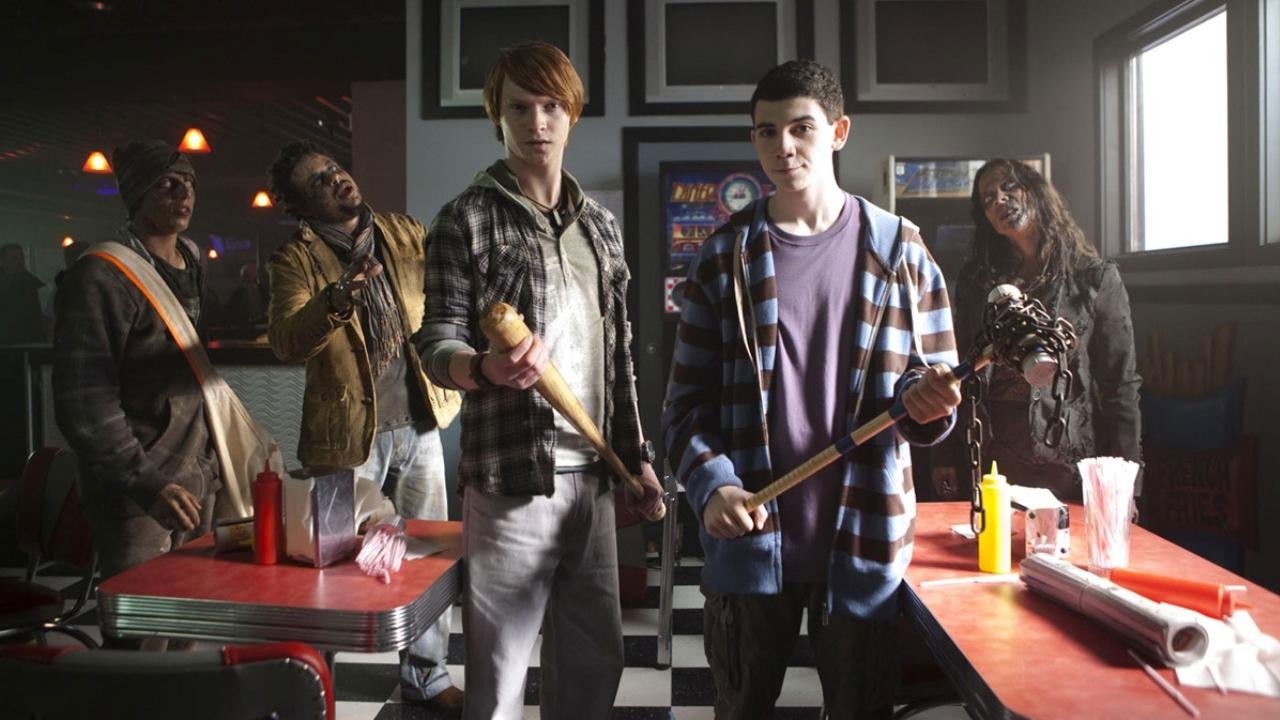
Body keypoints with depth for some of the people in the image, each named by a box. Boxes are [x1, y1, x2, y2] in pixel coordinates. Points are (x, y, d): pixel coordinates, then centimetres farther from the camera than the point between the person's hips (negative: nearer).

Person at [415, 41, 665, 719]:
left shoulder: (600, 224, 13)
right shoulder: (467, 219, -4)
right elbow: (437, 342, -8)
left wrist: (636, 455, 14)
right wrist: (486, 368, -30)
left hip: (592, 475, 6)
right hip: (511, 477, -5)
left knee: (595, 657, 14)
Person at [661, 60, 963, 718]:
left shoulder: (899, 250, 3)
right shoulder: (724, 256, 3)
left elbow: (935, 377, 8)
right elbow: (687, 400, 2)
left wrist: (925, 400, -15)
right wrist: (712, 483, -14)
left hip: (864, 542, 0)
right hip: (748, 539, 0)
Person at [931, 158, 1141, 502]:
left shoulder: (1096, 277, 1)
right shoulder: (977, 279, 11)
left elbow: (1121, 384, -1)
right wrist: (948, 457, 6)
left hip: (1067, 464, -2)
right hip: (990, 459, 3)